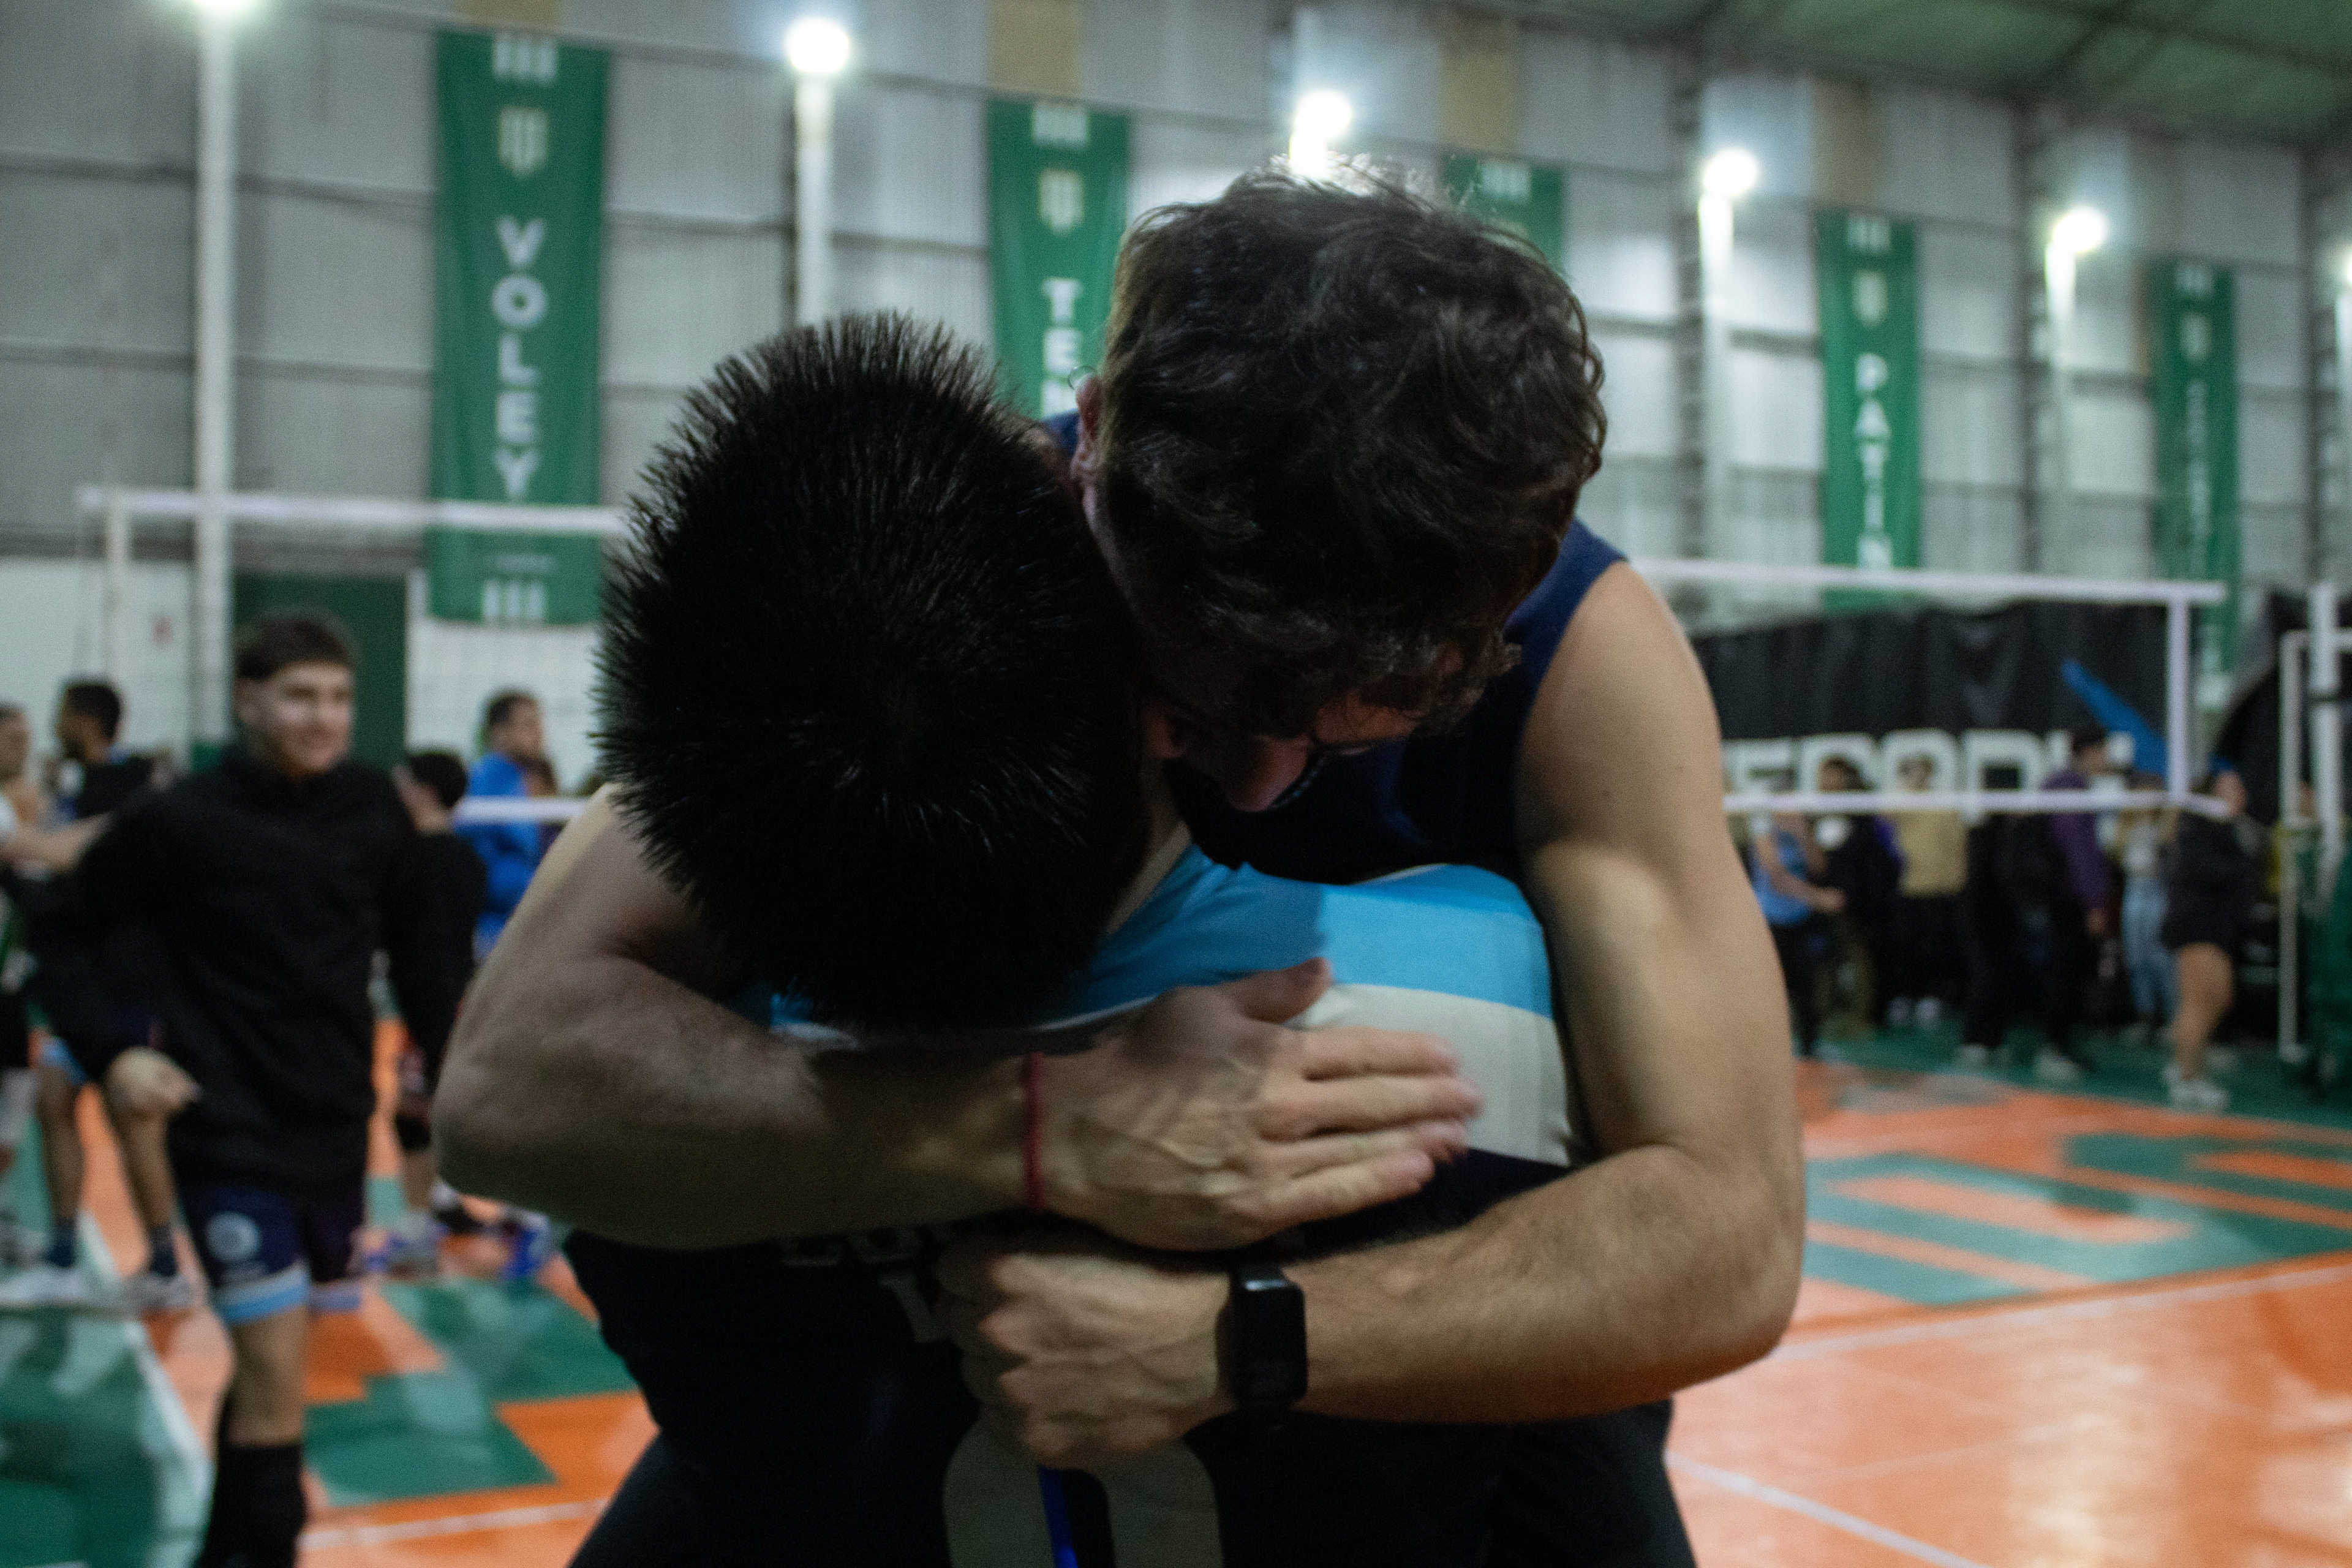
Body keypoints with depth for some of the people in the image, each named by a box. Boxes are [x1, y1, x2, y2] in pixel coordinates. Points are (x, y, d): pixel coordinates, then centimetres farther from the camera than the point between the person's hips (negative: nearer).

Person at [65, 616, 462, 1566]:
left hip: (337, 1129, 5)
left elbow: (414, 949, 10)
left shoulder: (373, 808, -2)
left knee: (270, 1360, 19)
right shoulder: (182, 820, -12)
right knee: (275, 1378, -9)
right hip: (231, 1136, -4)